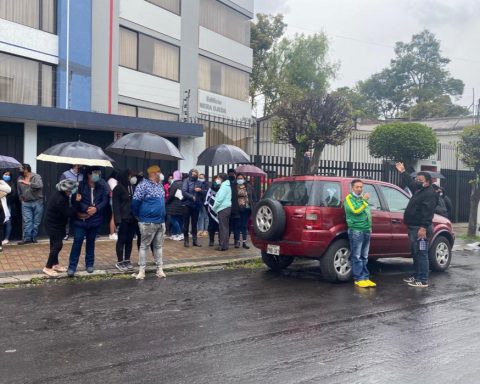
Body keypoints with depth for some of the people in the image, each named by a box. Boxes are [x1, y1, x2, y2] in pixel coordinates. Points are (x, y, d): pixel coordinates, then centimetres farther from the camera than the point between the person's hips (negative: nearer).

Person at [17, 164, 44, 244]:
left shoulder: (36, 177, -6)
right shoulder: (20, 179, 8)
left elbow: (40, 185, -26)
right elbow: (19, 191, 20)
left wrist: (27, 183, -25)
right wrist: (21, 199, 12)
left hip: (37, 202, -3)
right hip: (26, 203, 3)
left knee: (36, 221, 2)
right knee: (27, 221, -4)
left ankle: (34, 237, 12)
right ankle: (27, 238, -3)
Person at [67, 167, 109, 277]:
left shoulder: (102, 187, -2)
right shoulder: (81, 185, -7)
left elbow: (105, 201, -4)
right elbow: (74, 201, -7)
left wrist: (96, 208, -18)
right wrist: (76, 201, -27)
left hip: (95, 219, 2)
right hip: (80, 218, -2)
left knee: (91, 241, 14)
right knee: (77, 241, -5)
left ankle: (89, 264, 27)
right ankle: (72, 267, 1)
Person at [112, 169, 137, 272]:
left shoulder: (134, 187, 8)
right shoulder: (118, 188, -6)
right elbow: (115, 205, -9)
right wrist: (118, 219, -16)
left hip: (133, 218, 5)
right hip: (123, 219, -5)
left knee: (130, 240, 10)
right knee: (122, 240, 2)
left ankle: (127, 260, 19)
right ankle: (119, 262, 10)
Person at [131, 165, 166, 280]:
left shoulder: (160, 185, 12)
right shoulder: (143, 185, -13)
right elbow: (135, 201, -14)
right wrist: (138, 216, -3)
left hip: (161, 221, 7)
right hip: (148, 222, -7)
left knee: (159, 246, 11)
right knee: (144, 246, 2)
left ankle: (160, 269, 18)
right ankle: (141, 270, 7)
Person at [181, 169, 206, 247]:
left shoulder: (200, 183, 9)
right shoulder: (186, 181, -3)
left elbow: (205, 192, 8)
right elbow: (184, 192, -13)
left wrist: (200, 190, -11)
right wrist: (192, 197, -18)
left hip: (196, 205, 4)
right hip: (187, 205, -4)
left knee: (194, 223, 11)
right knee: (186, 223, 3)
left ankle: (195, 240, 17)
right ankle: (186, 240, 11)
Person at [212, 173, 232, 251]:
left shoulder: (224, 186, -10)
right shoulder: (226, 186, 20)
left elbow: (220, 199, -17)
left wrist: (214, 207, -7)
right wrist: (215, 207, 14)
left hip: (223, 209, -10)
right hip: (225, 208, 10)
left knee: (223, 227, -8)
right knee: (224, 227, 11)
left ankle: (223, 245, -7)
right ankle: (224, 244, 16)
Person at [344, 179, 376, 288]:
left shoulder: (362, 198, 20)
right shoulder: (349, 198, -3)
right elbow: (355, 210, -18)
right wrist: (364, 200, -13)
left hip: (366, 230, 7)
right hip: (356, 230, -7)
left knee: (364, 257, 9)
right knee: (357, 257, -5)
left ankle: (365, 277, 12)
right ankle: (359, 279, -3)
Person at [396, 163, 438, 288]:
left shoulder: (430, 194, -14)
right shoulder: (418, 190, 17)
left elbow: (428, 212, -23)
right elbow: (409, 183, 39)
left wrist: (424, 227, -29)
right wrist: (403, 172, 42)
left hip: (421, 229, -11)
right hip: (413, 227, 11)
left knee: (421, 254, -8)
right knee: (415, 253, 16)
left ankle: (423, 280, -6)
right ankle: (416, 276, 25)